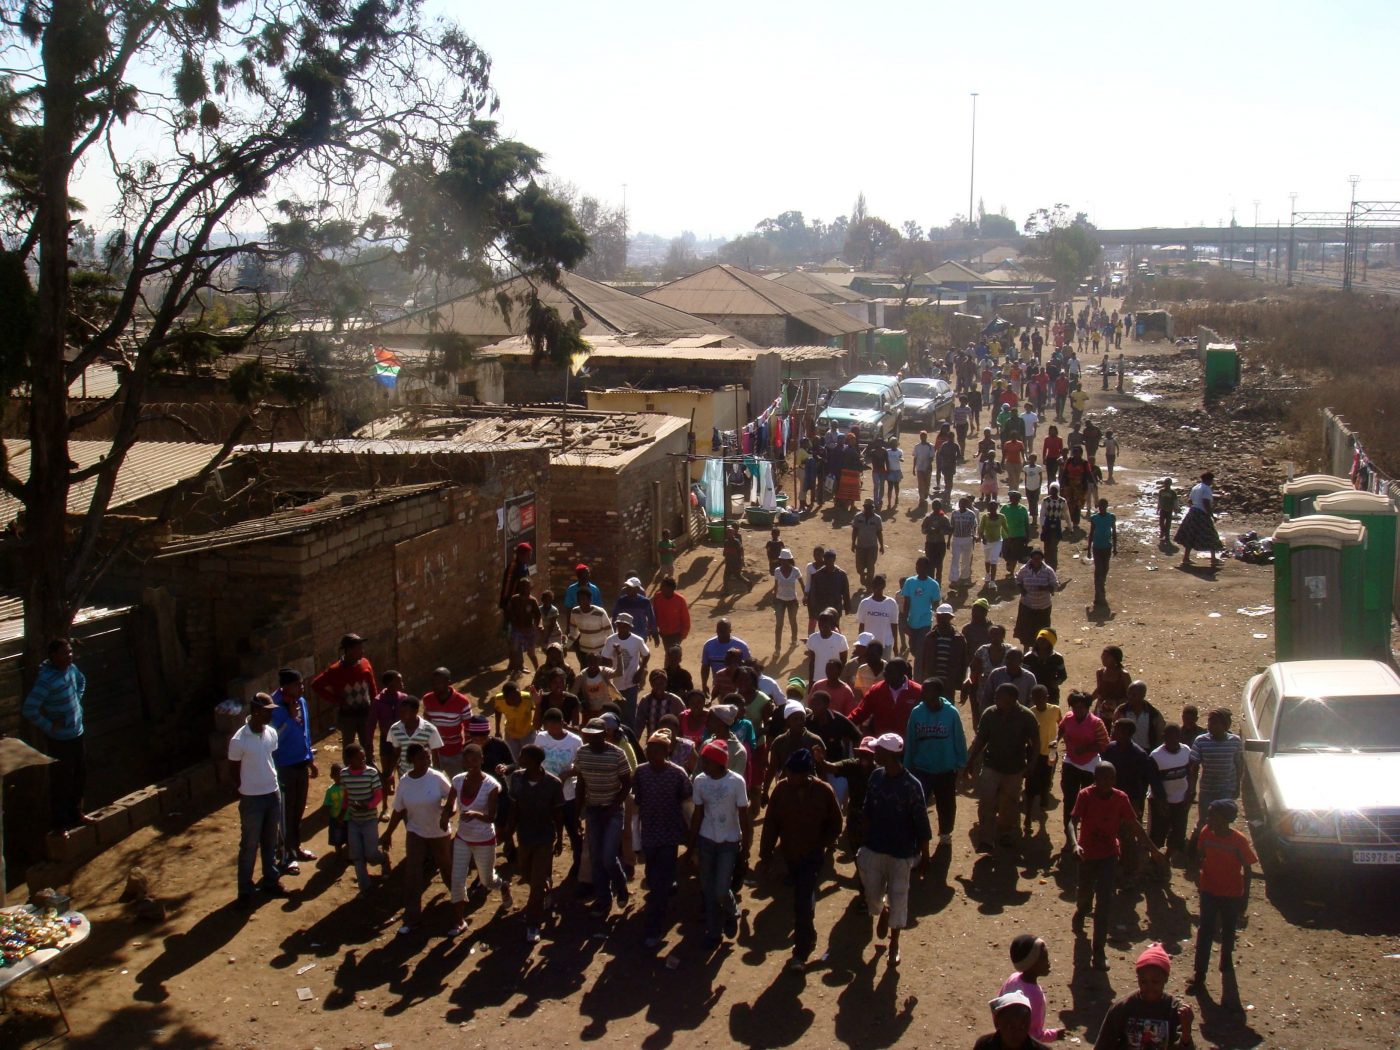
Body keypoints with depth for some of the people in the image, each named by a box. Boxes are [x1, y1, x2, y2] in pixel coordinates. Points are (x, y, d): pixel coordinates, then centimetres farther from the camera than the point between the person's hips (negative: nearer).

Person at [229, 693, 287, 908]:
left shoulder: (272, 733, -3)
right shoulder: (239, 740, -20)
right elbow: (234, 771, -10)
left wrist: (273, 782, 11)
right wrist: (245, 795, -3)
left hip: (273, 794, 5)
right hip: (251, 799, -5)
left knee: (270, 842, 19)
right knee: (249, 845, 6)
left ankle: (271, 880, 34)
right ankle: (245, 890, 18)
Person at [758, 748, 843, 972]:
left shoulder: (824, 791, -16)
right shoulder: (782, 789, -11)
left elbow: (835, 824, -2)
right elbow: (770, 823, -5)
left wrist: (823, 845, -10)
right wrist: (765, 856, -4)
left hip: (813, 855, -3)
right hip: (790, 854, 3)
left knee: (803, 901, -11)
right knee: (801, 899, 21)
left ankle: (801, 953, -4)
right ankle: (807, 936, 46)